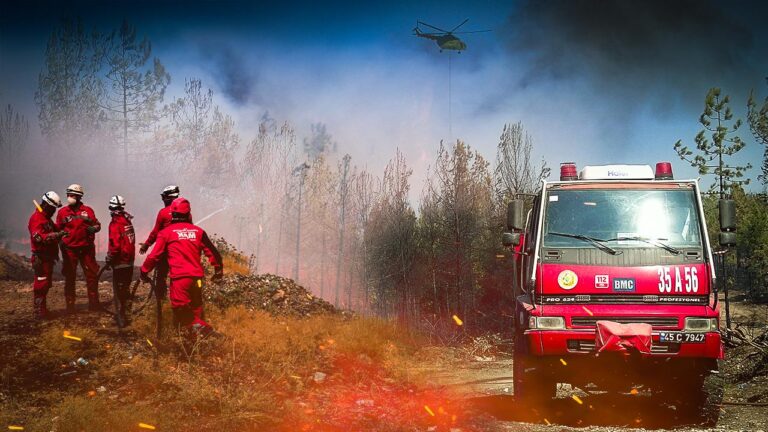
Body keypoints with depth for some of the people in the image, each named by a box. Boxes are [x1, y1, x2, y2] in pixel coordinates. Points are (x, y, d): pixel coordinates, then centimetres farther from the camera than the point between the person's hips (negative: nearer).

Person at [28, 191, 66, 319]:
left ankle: (42, 309, 25)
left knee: (46, 284, 16)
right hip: (41, 257, -10)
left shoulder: (47, 218, 18)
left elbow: (51, 233, 26)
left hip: (48, 257, 10)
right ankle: (38, 311, -8)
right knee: (41, 284, -10)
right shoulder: (36, 218, -15)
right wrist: (57, 235, -35)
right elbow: (39, 237, -28)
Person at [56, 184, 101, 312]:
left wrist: (94, 228, -13)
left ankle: (94, 303, 10)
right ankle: (70, 305, 7)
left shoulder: (87, 210, 5)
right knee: (69, 277, 2)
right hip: (69, 248, 0)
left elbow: (97, 224, 7)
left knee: (92, 275, 1)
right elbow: (58, 229, 11)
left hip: (86, 248, 1)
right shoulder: (62, 212, 5)